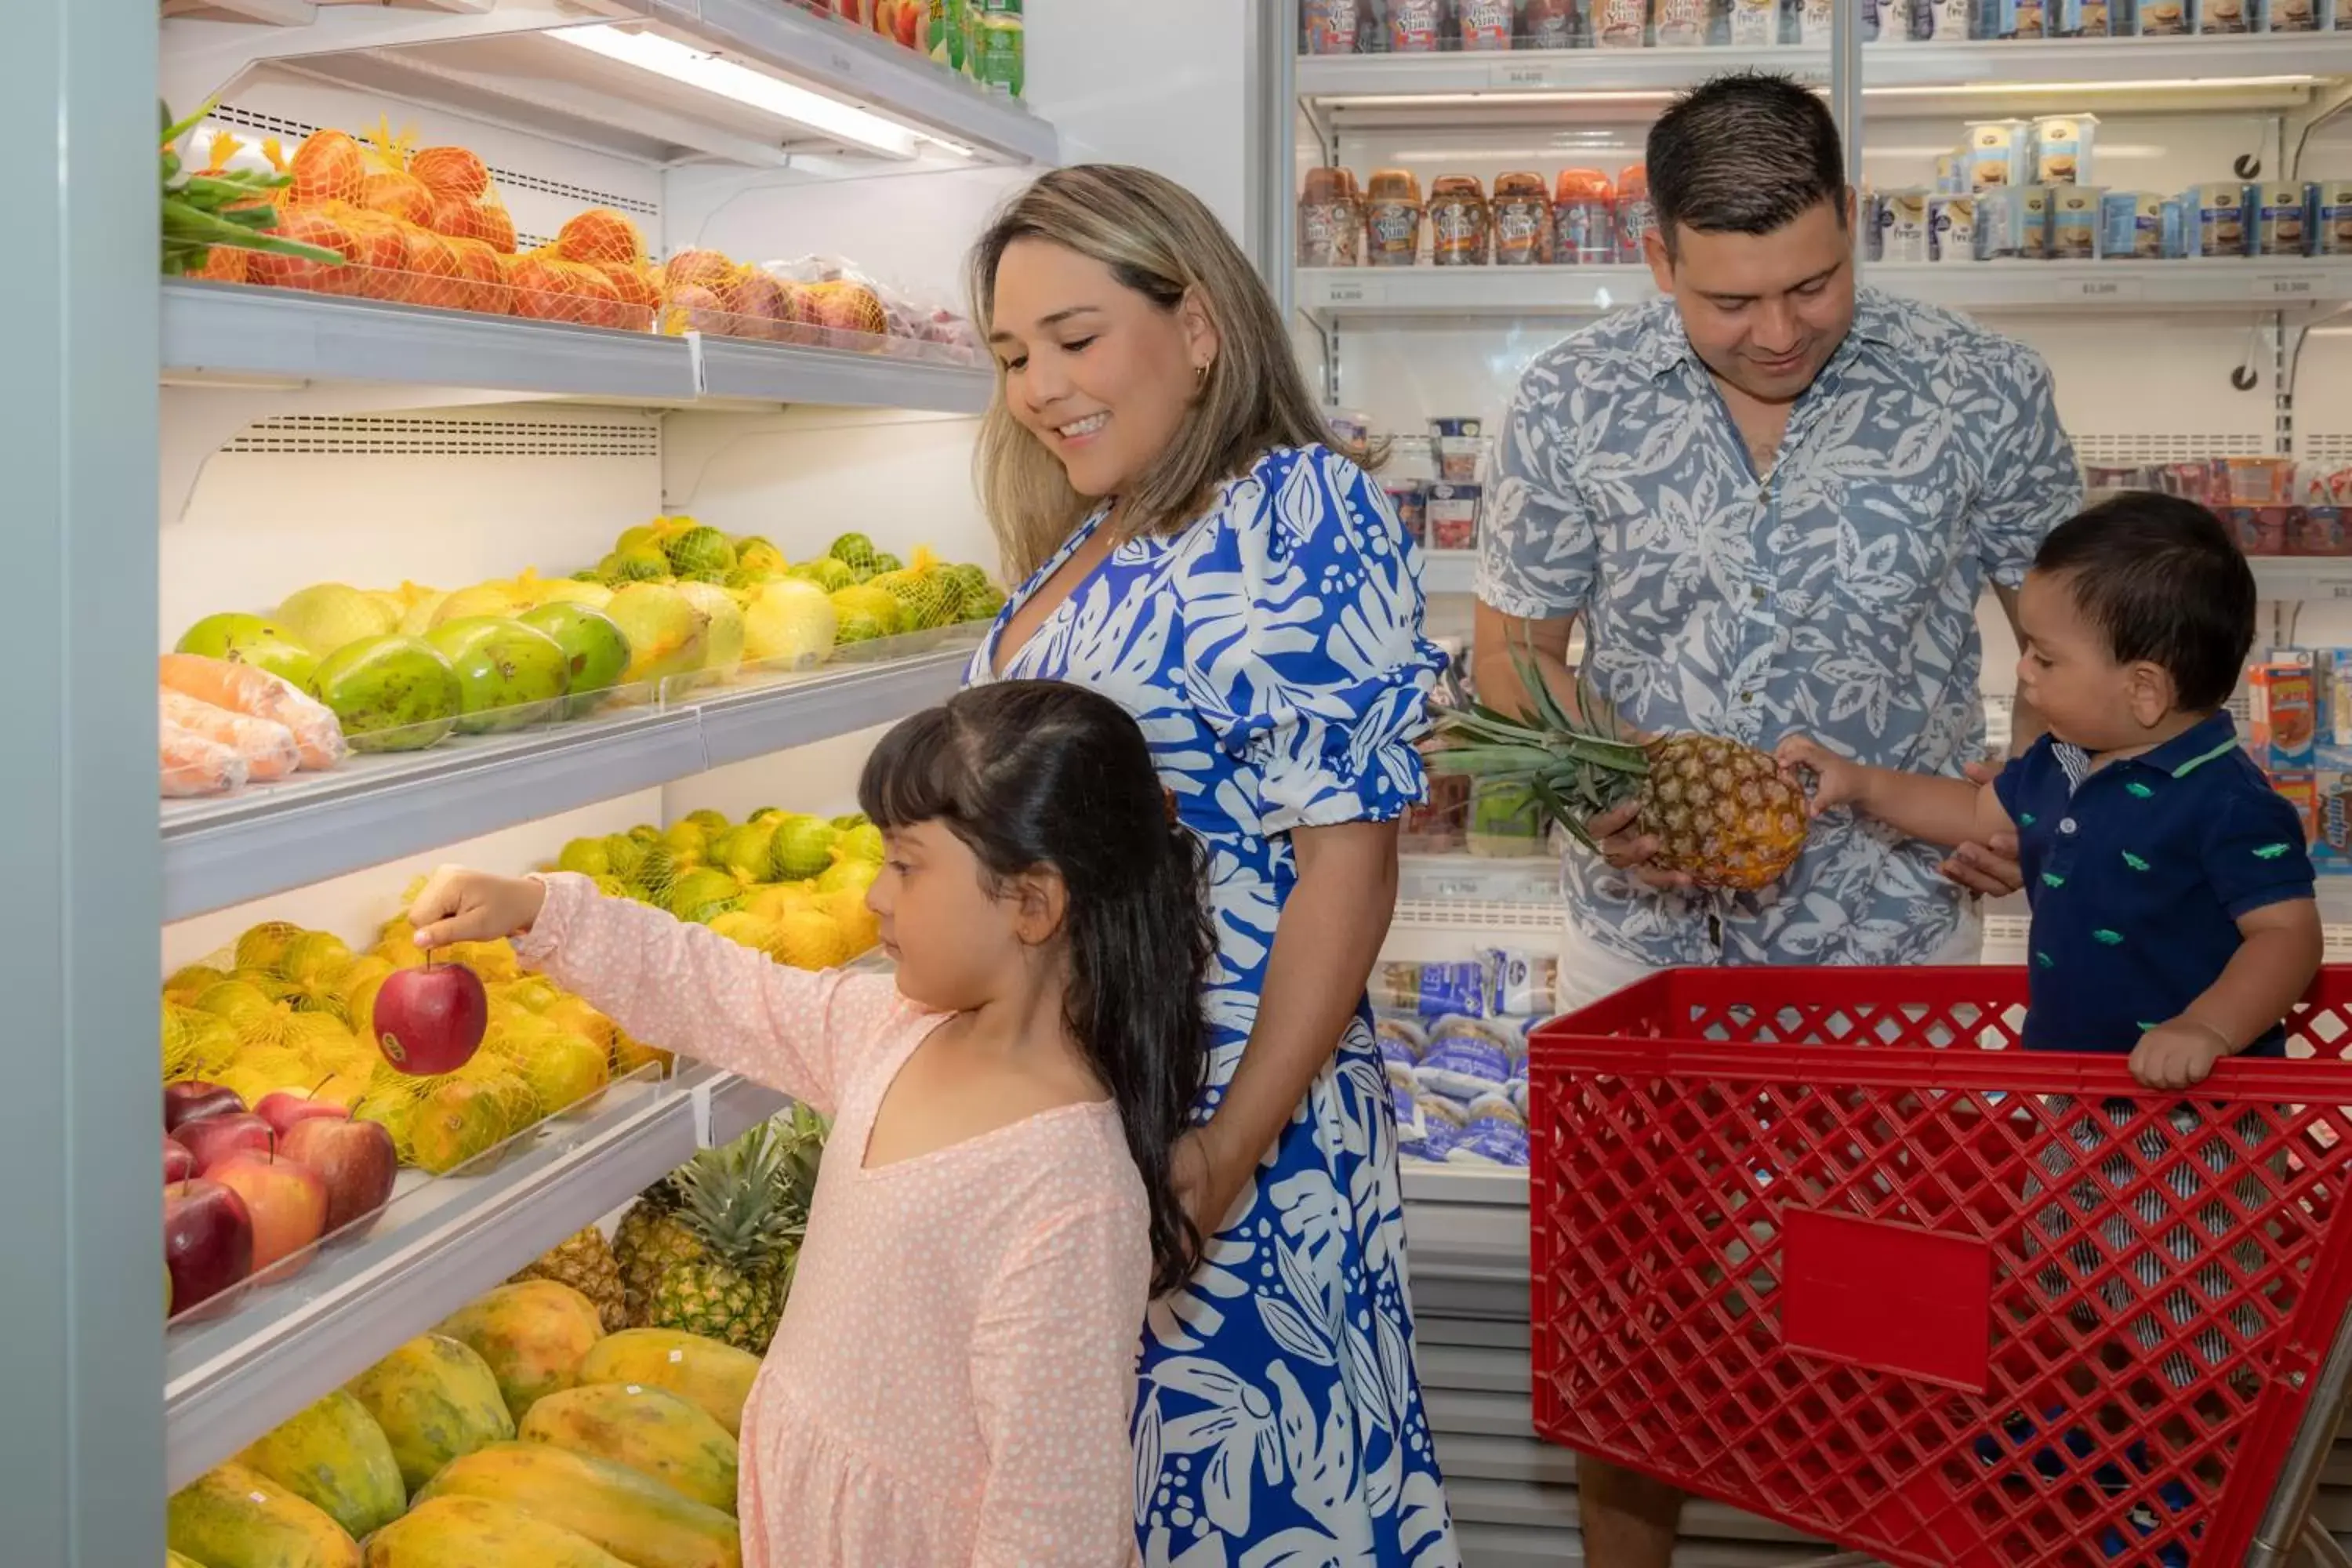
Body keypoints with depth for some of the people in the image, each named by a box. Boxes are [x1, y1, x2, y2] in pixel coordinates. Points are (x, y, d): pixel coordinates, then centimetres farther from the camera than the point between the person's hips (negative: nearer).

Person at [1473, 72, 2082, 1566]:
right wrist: (1599, 798, -15)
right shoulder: (1572, 403, -8)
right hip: (1645, 927, 1)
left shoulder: (1984, 392, -9)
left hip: (1895, 926, 0)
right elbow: (1515, 648, 3)